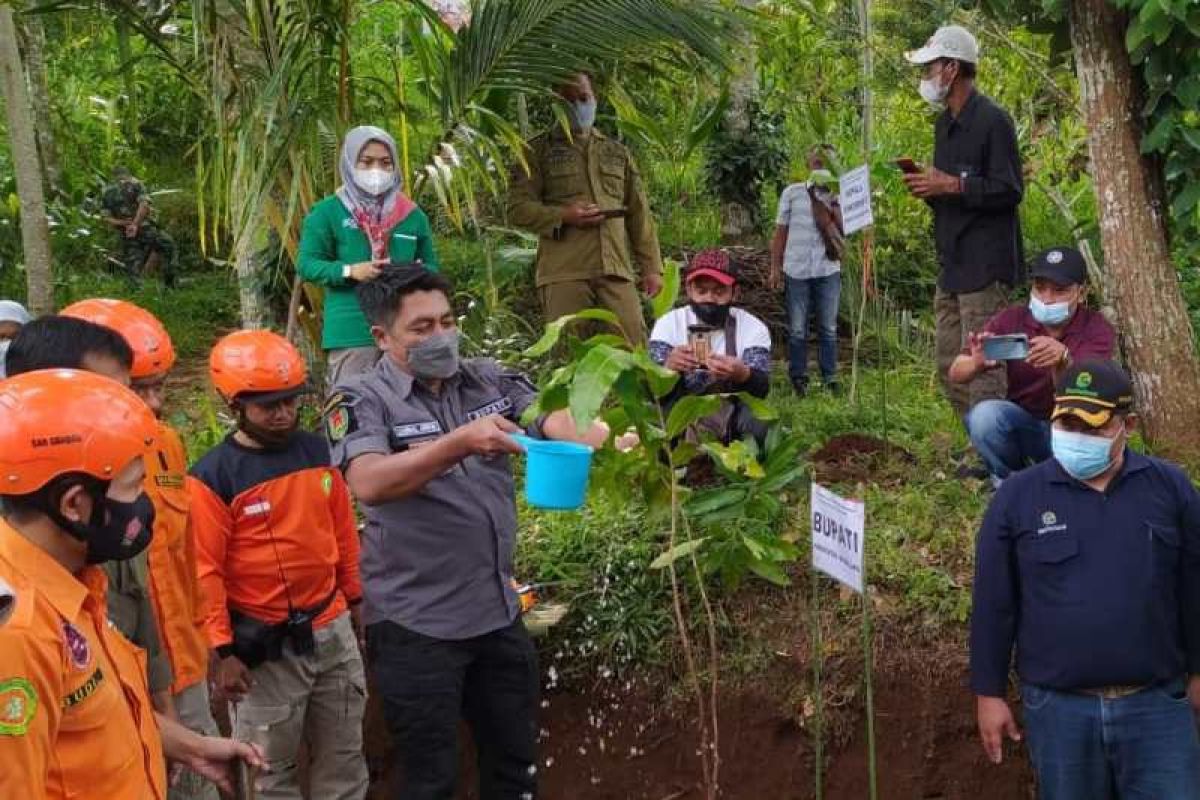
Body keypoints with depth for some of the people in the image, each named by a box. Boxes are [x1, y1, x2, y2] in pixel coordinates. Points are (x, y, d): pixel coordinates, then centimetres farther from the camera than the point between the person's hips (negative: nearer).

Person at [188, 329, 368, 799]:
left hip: (332, 629, 5)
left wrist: (353, 599, 17)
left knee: (344, 757, 17)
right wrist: (223, 649, -16)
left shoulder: (317, 451, 2)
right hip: (265, 644, -5)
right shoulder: (213, 477, -15)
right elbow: (206, 572, -14)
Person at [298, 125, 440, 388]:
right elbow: (307, 264, -2)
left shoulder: (412, 215, 12)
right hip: (352, 332, -4)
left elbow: (431, 265, 16)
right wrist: (349, 271, -18)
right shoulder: (327, 213, 1)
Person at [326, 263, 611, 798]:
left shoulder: (489, 380, 4)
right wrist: (459, 443, -40)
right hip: (416, 624, -5)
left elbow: (553, 416, -9)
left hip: (499, 611, 5)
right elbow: (370, 484, -28)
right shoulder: (361, 402, -11)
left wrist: (594, 437, -32)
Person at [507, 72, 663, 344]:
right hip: (564, 272, -3)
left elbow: (640, 215, 19)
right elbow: (517, 208, 3)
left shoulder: (617, 153, 23)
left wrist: (652, 268, 11)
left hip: (617, 270, 3)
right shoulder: (539, 151, 11)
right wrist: (564, 216, -12)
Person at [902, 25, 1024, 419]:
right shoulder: (944, 124, 16)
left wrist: (953, 185, -20)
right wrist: (927, 186, 5)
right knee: (948, 366, 11)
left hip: (985, 264, -10)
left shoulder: (992, 121, -12)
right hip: (952, 263, 10)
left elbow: (1009, 191, -16)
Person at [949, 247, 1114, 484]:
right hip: (1022, 426, 1)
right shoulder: (1011, 320, -10)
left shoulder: (1097, 329, -15)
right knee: (984, 415, -30)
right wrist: (976, 364, -39)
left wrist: (1062, 361, -53)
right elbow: (956, 375, -14)